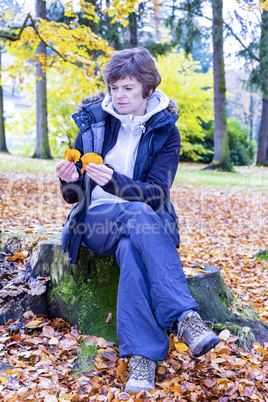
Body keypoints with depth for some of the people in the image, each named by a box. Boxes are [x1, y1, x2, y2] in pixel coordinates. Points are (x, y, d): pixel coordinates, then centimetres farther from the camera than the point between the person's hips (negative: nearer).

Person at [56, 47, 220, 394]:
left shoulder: (165, 131, 2)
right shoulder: (93, 121, 4)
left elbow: (156, 193, -11)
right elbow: (73, 196, 5)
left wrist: (114, 182, -28)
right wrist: (69, 181, -19)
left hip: (147, 217, 0)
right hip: (97, 220, 0)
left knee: (131, 246, -37)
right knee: (138, 216, -35)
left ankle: (142, 354, -41)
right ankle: (185, 317, -42)